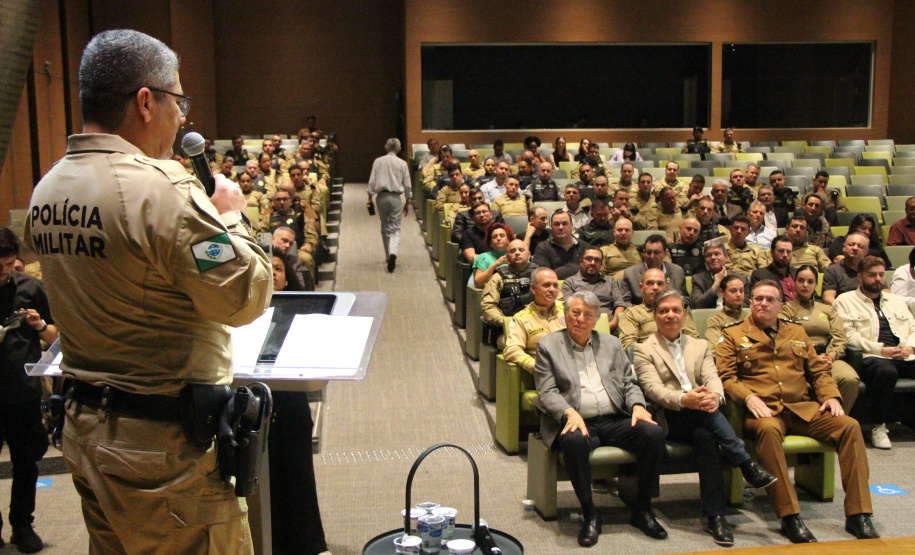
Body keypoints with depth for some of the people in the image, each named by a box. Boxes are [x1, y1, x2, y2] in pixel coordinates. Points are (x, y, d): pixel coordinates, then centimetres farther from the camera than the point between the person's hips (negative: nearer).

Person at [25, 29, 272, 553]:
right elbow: (245, 296, -20)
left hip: (84, 428, 9)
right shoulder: (161, 190, -22)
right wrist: (231, 216, -4)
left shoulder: (47, 191, 5)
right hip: (166, 442, -8)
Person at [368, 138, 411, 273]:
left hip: (381, 196, 2)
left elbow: (372, 182, 2)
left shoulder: (378, 161, 3)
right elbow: (407, 185, 4)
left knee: (384, 228, 16)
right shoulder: (402, 164, 1)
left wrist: (370, 198, 9)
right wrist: (407, 202, 14)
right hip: (396, 197, -2)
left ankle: (388, 256, 23)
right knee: (395, 229, 0)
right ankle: (393, 253, -24)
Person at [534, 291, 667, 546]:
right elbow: (547, 392, -1)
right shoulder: (549, 346, 8)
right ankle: (589, 515, -19)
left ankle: (642, 510, -8)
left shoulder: (612, 344, 20)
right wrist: (570, 413, -20)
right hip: (577, 422, -3)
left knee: (654, 433, -24)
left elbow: (629, 382, 18)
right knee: (574, 441, -38)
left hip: (615, 420, 4)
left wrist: (637, 405, -4)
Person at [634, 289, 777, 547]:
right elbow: (653, 388, -9)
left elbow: (712, 378, 4)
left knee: (706, 436, -34)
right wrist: (683, 399, -33)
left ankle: (715, 516, -36)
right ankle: (746, 464, -35)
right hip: (668, 420, -3)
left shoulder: (700, 346, 24)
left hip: (699, 421, 3)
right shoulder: (644, 350, 10)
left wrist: (715, 395, -25)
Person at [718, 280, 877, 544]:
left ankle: (858, 515, -17)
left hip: (803, 407, 4)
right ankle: (789, 517, -36)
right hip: (764, 409, -4)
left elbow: (818, 370, 23)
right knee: (768, 429, -40)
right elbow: (725, 376, 2)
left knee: (850, 426, -20)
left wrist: (831, 396, 4)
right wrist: (749, 397, -15)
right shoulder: (733, 335, 12)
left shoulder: (796, 332, 25)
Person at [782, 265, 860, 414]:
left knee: (850, 379, -30)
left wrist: (831, 356, -9)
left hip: (829, 358, 4)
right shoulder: (787, 309, 15)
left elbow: (839, 337, 13)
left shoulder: (827, 310, 28)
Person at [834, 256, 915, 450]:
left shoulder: (896, 301, 31)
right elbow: (848, 335, -2)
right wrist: (881, 349, -11)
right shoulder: (845, 301, 12)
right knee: (886, 371, -40)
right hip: (871, 357, -5)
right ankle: (879, 426, -22)